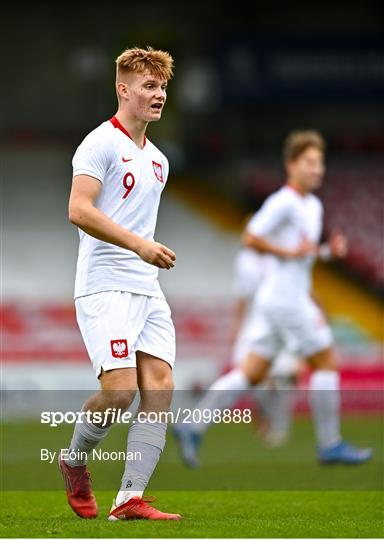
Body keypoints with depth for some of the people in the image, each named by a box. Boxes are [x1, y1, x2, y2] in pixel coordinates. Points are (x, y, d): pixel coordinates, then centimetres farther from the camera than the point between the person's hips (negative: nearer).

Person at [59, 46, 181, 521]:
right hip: (105, 287, -8)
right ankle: (74, 462, 11)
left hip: (148, 288, 8)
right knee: (120, 388, -16)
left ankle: (130, 498, -6)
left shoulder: (158, 160, 20)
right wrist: (137, 244, -24)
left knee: (159, 387, -6)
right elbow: (79, 210, -18)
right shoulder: (101, 143, -6)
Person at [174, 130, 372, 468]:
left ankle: (192, 429, 3)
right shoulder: (283, 202, -11)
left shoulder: (313, 206, 18)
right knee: (326, 362, -3)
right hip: (285, 297, -9)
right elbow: (250, 238, -17)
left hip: (295, 297, 9)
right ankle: (330, 445, 2)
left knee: (252, 373, 5)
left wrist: (329, 250, 10)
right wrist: (291, 252, -17)